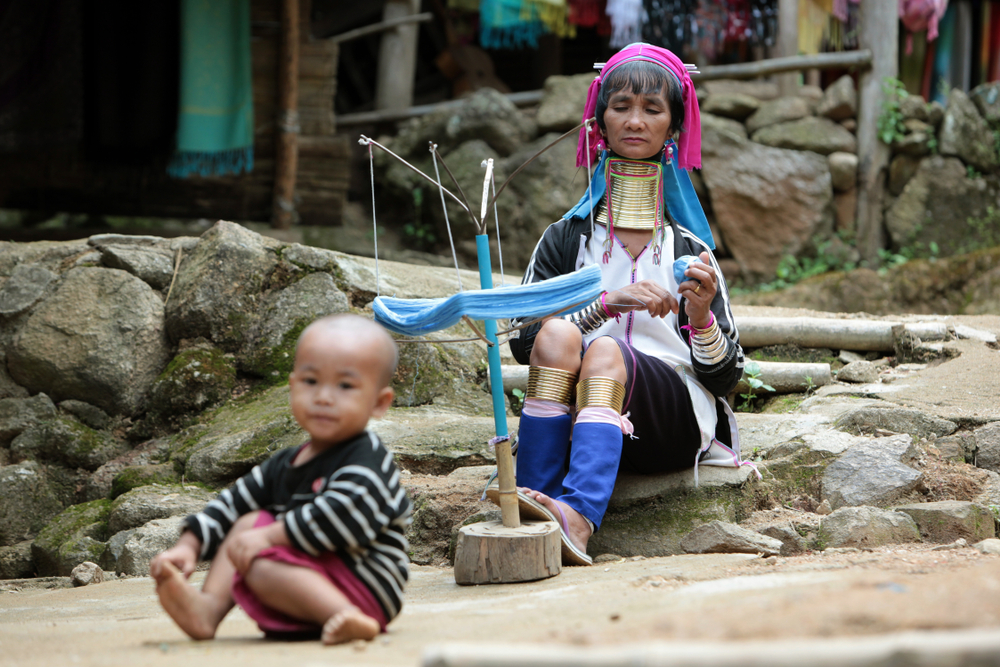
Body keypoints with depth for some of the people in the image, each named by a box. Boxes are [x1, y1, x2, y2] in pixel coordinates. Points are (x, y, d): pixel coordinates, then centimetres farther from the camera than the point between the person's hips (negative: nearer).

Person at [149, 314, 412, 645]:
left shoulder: (368, 461, -13)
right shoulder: (284, 466, 15)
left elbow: (343, 517, -28)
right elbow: (233, 503, 20)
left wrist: (270, 536, -24)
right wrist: (188, 545, 5)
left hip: (365, 589, -9)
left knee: (261, 565, -26)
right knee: (248, 522, 9)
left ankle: (348, 618, -41)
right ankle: (208, 607, -8)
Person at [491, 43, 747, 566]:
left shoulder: (689, 249, 15)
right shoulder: (566, 239, 15)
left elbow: (725, 378, 11)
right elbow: (522, 338, 0)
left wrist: (701, 315, -10)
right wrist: (608, 303, -13)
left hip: (674, 420, -1)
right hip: (580, 409, 1)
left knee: (607, 350, -31)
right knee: (558, 333, -28)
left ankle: (577, 517, -57)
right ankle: (531, 510, -44)